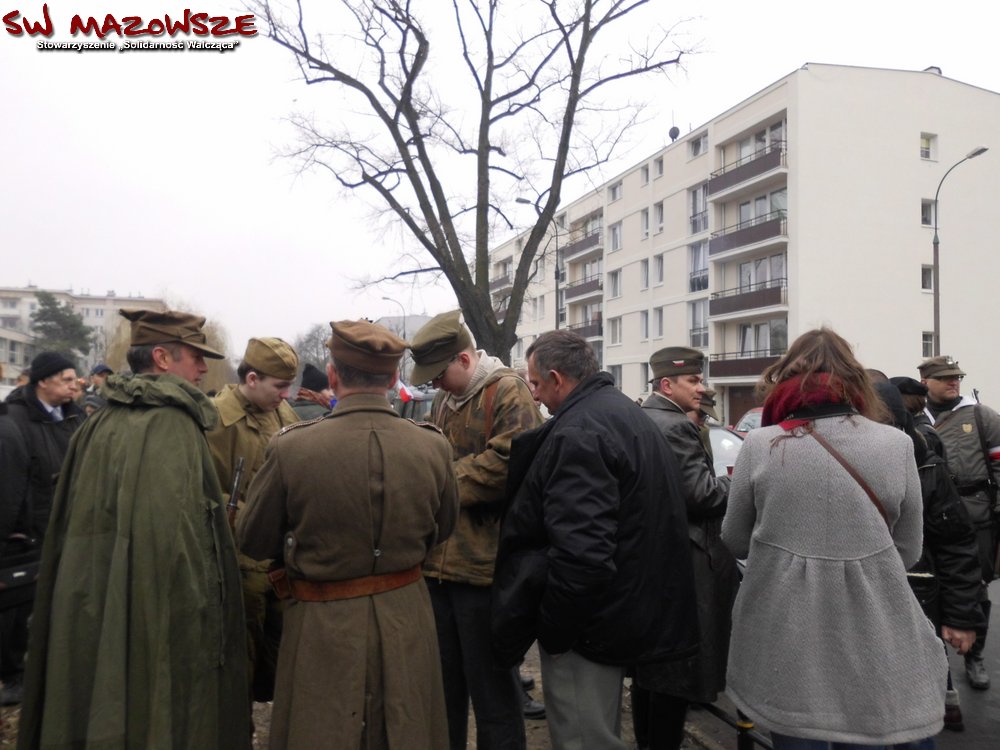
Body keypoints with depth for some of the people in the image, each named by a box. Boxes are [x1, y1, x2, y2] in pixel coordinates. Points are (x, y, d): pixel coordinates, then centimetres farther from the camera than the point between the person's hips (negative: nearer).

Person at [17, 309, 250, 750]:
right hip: (154, 612, -8)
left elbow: (68, 523, 13)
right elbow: (176, 535, -24)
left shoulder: (99, 423, 7)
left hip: (88, 610, 8)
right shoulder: (173, 424, -17)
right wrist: (199, 612, -17)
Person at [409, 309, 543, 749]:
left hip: (483, 565, -8)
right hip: (438, 561, 8)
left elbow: (507, 462, -21)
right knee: (443, 680, 19)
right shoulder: (442, 401, 16)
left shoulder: (508, 392, -10)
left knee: (490, 687, 6)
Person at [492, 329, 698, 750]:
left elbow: (581, 553, -32)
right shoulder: (626, 413, 11)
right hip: (629, 609, 10)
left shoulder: (577, 434, -23)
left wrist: (549, 631, -18)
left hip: (588, 623, -10)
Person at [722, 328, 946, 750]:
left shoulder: (760, 445, -8)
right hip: (872, 641, 1)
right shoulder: (896, 444, -5)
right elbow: (907, 553, 5)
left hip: (783, 644, 0)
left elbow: (734, 541, 4)